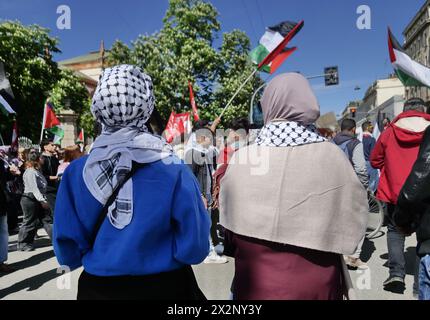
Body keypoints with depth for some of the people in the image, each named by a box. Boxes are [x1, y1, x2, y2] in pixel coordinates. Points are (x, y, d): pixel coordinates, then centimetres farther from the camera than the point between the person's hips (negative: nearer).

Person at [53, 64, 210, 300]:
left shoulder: (75, 173, -13)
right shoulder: (175, 171, -20)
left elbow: (67, 252, -5)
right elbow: (194, 248, -14)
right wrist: (156, 251, 4)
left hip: (98, 289, 2)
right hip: (165, 288, -1)